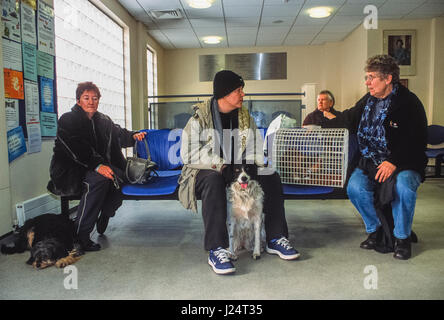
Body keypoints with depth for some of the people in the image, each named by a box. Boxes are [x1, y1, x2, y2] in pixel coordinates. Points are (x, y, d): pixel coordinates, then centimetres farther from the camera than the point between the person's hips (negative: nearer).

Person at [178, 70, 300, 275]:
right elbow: (188, 154, -18)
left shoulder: (245, 118, 7)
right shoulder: (200, 117, -10)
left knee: (271, 177, -14)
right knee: (213, 180, -39)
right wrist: (219, 166, -26)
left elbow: (255, 150, 6)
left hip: (236, 172, 5)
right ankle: (216, 250, -39)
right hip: (205, 172, -5)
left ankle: (275, 239, -6)